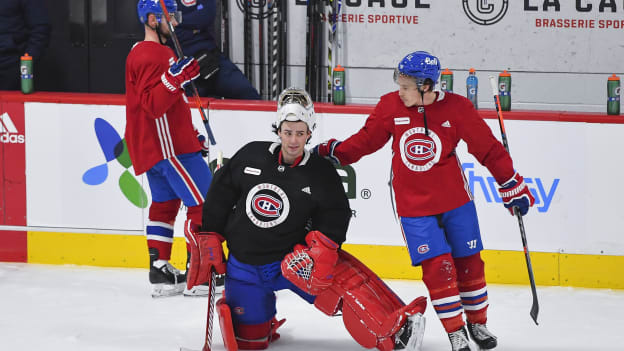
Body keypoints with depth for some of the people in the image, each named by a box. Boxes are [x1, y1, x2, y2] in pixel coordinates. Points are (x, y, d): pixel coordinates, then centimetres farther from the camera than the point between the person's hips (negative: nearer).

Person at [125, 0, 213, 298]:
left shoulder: (148, 52, 18)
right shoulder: (150, 55, -16)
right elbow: (153, 104, -26)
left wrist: (192, 134, 26)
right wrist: (176, 77, -35)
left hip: (154, 146, 11)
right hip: (168, 146, -11)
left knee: (165, 202, 14)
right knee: (204, 202, -9)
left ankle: (160, 270, 17)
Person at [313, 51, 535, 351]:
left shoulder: (456, 108, -12)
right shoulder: (390, 107, -7)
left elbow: (488, 148, -6)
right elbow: (365, 140, 5)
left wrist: (513, 186, -3)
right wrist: (332, 152, -7)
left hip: (456, 200, 0)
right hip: (413, 205, 0)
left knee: (468, 262, 8)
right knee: (437, 266, -8)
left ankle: (477, 322, 28)